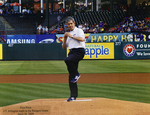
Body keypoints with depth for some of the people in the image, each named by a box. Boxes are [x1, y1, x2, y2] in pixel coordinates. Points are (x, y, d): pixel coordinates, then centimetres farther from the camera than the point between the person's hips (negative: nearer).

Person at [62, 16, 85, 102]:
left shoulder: (79, 31, 3)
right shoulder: (68, 34, 24)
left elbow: (82, 39, -17)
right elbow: (64, 47, 21)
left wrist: (71, 36, -14)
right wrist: (65, 38, 6)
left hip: (79, 51, -7)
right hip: (72, 52, 7)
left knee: (68, 60, -36)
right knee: (71, 76, 1)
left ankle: (76, 74, -13)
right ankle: (73, 96, 2)